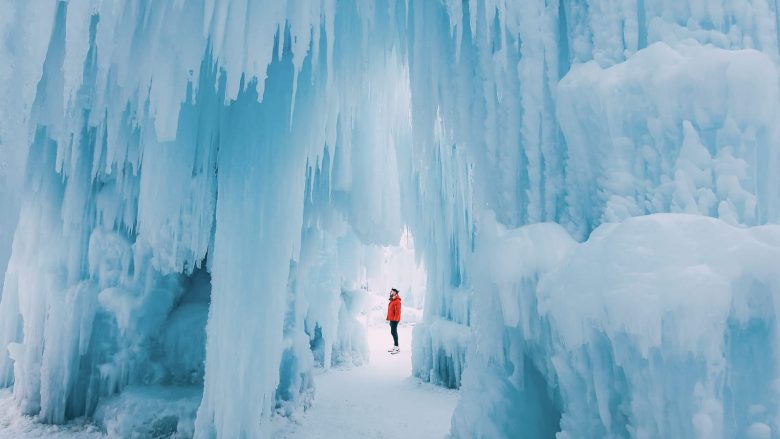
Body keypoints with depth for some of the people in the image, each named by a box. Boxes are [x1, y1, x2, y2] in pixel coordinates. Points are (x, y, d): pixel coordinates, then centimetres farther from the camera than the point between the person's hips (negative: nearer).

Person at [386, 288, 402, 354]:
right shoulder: (392, 300, 16)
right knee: (393, 332, 14)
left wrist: (395, 318, -24)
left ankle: (397, 347, -9)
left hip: (394, 319, -10)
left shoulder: (397, 300, -14)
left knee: (393, 332, -11)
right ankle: (394, 346, 22)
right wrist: (388, 318, 17)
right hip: (391, 319, 10)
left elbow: (397, 310, -21)